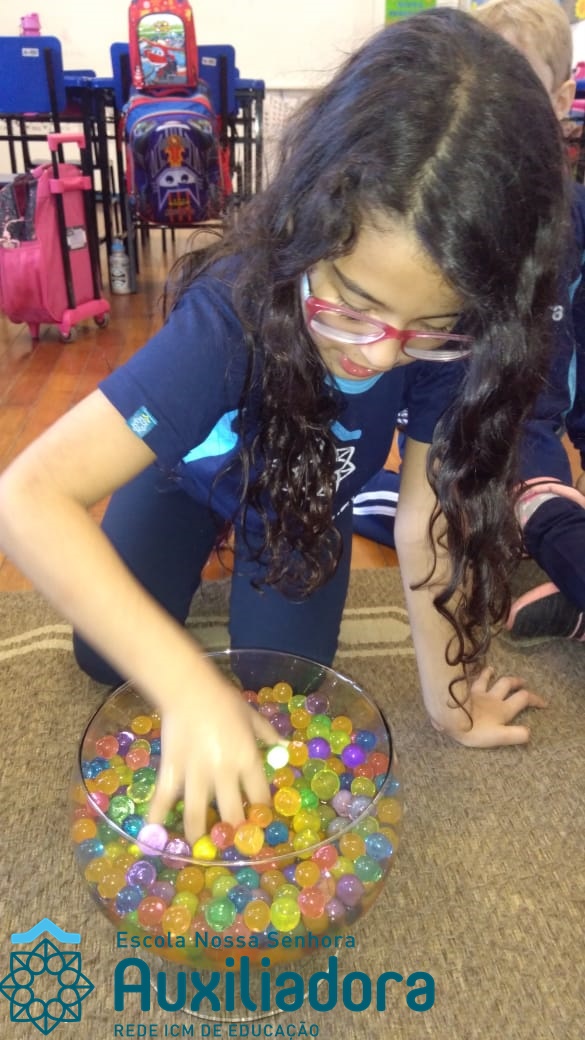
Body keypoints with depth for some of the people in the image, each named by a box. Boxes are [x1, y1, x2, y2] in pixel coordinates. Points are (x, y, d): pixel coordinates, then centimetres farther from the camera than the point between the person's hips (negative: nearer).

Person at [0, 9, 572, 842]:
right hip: (197, 468, -1)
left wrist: (447, 692, -18)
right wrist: (186, 682, -54)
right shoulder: (233, 312, -42)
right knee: (106, 656, -1)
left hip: (308, 493, 2)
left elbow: (431, 514, -25)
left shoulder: (454, 328, -32)